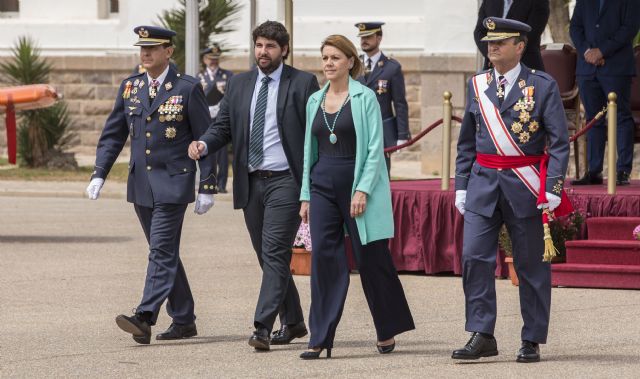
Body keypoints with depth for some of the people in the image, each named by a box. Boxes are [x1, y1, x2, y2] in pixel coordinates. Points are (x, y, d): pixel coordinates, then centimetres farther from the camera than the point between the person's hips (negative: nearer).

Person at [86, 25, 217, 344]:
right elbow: (113, 135, 12)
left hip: (172, 183, -6)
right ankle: (183, 321, 19)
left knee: (162, 251, -13)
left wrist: (207, 187, -7)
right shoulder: (130, 87, 9)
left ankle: (144, 319, -23)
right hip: (141, 184, 6)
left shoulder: (187, 89, -5)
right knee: (165, 253, 12)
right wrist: (99, 174, 0)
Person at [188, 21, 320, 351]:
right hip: (251, 183, 6)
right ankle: (292, 321, 26)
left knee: (274, 253, -14)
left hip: (285, 181, -6)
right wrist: (204, 144, -11)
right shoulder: (239, 85, 12)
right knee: (268, 257, 12)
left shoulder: (303, 83, -3)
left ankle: (263, 327, -19)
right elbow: (223, 126, 12)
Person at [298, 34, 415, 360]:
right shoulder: (315, 101, 12)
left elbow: (374, 148, -8)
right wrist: (306, 196, 11)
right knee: (324, 260, -3)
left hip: (357, 184, -4)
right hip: (323, 186, 4)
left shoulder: (365, 98, -4)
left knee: (371, 260, 2)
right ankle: (320, 339, -3)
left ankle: (387, 332, 19)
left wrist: (363, 190, -17)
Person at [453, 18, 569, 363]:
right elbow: (467, 141, 14)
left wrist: (553, 188, -14)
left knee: (531, 265, 4)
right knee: (474, 258, -8)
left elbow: (559, 141, -5)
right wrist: (461, 186, 9)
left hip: (525, 187, -3)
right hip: (483, 185, 3)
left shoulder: (543, 86, -3)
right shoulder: (477, 85, 9)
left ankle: (532, 341, 12)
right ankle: (482, 336, -4)